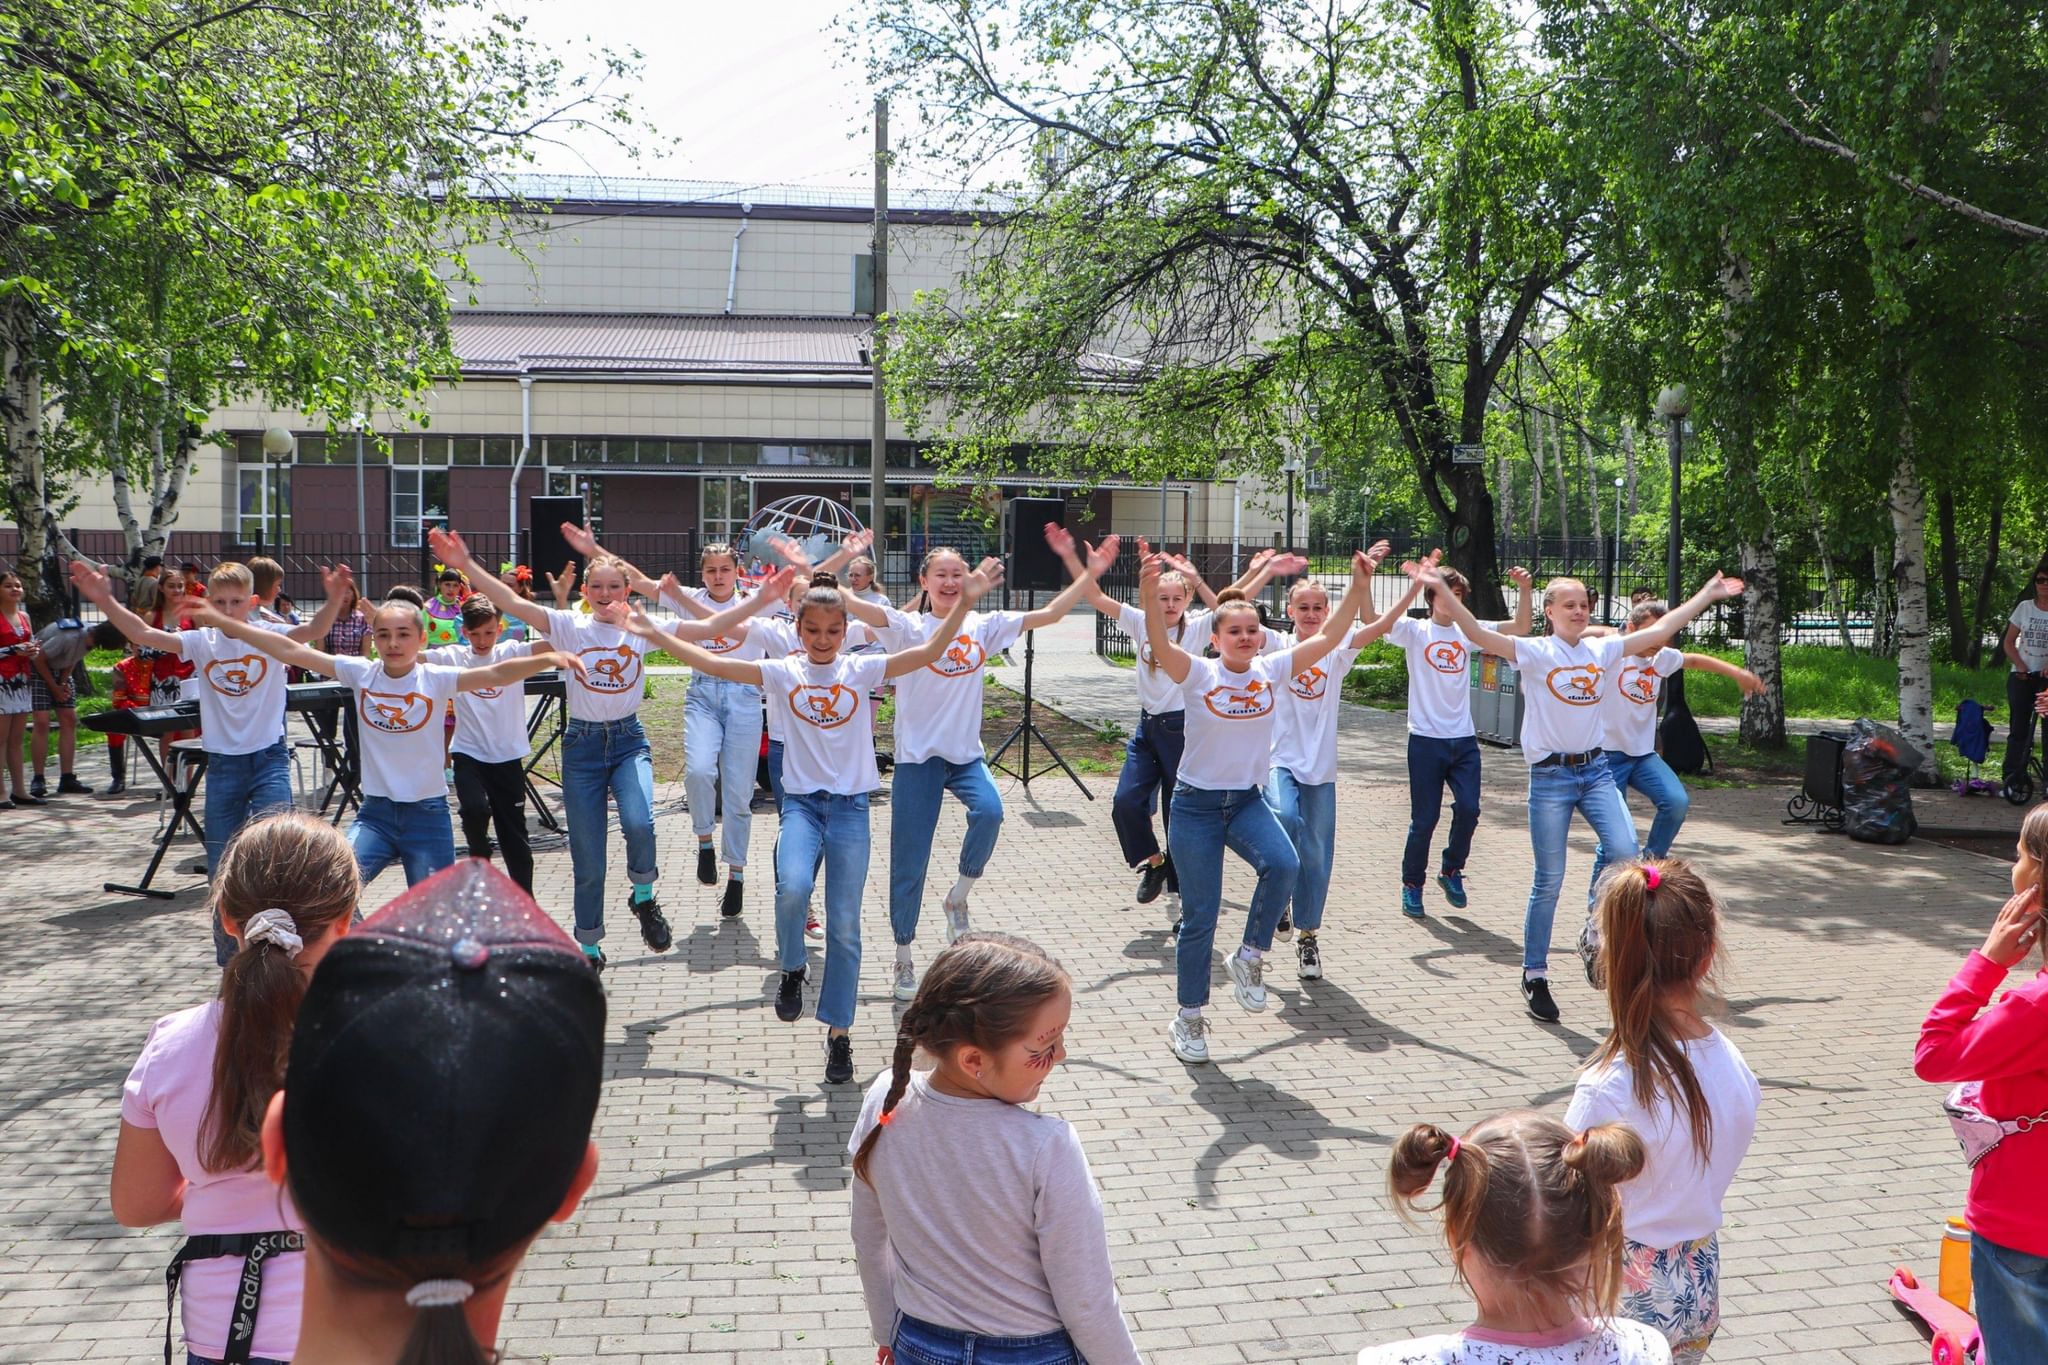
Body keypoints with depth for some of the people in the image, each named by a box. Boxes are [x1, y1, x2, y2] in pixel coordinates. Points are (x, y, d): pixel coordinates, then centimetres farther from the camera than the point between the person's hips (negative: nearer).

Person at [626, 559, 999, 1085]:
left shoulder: (861, 670, 1)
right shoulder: (784, 674, 3)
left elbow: (927, 653, -10)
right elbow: (716, 665, -2)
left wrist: (963, 604, -22)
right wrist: (656, 636, -7)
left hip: (851, 806, 0)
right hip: (801, 802, 0)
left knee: (844, 925, 1)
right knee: (792, 888, -28)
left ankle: (839, 1032, 15)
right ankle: (792, 968, 4)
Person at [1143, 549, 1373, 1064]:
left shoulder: (1270, 671, 1)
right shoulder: (1198, 674, -9)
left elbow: (1327, 637, -3)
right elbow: (1160, 644, -28)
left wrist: (1358, 587, -13)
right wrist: (1150, 595, -44)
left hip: (1249, 800, 3)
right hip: (1196, 804, -3)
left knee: (1283, 866, -28)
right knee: (1200, 916, 1)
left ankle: (1249, 958, -4)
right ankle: (1188, 1018, 19)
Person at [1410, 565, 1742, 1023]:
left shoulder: (1603, 649, 8)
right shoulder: (1535, 652, -7)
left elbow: (1659, 630, 15)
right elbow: (1478, 634, -19)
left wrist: (1709, 594, 18)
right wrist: (1441, 591, -32)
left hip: (1595, 770, 4)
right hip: (1550, 776, -4)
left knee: (1625, 850, -17)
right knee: (1549, 881, -1)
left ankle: (1594, 936, 7)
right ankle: (1534, 977, 13)